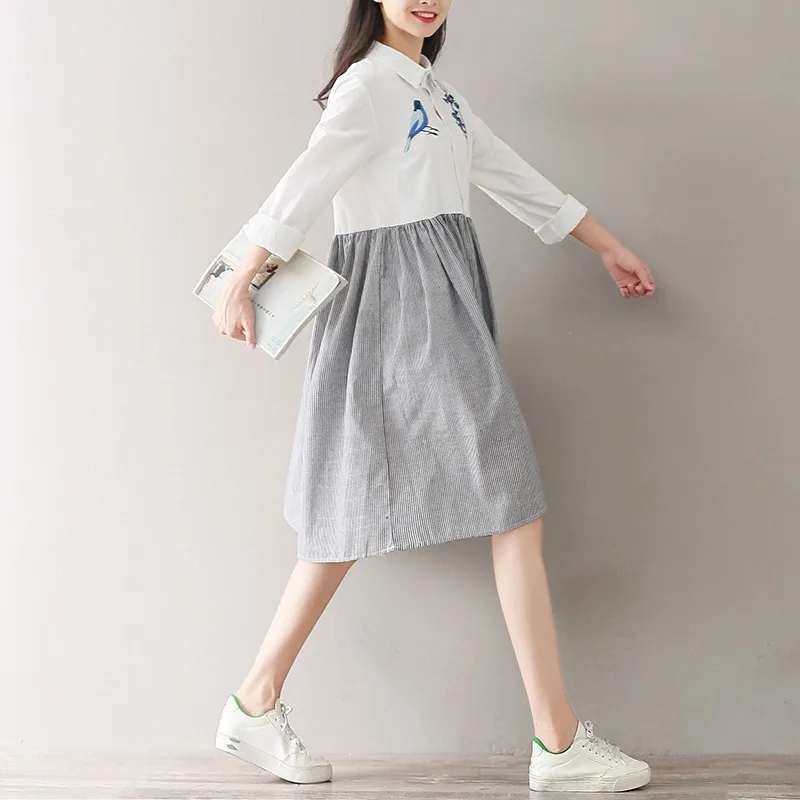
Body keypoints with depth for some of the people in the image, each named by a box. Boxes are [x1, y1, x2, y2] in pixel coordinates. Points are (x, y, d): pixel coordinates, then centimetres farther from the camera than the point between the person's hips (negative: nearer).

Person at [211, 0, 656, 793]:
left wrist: (609, 247, 25)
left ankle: (255, 706, 16)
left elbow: (514, 177, 22)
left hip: (441, 304, 9)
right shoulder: (371, 85, -9)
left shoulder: (437, 94, 18)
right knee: (513, 506, -8)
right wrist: (239, 285, -18)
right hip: (404, 303, -9)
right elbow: (303, 187, -15)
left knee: (360, 511, 9)